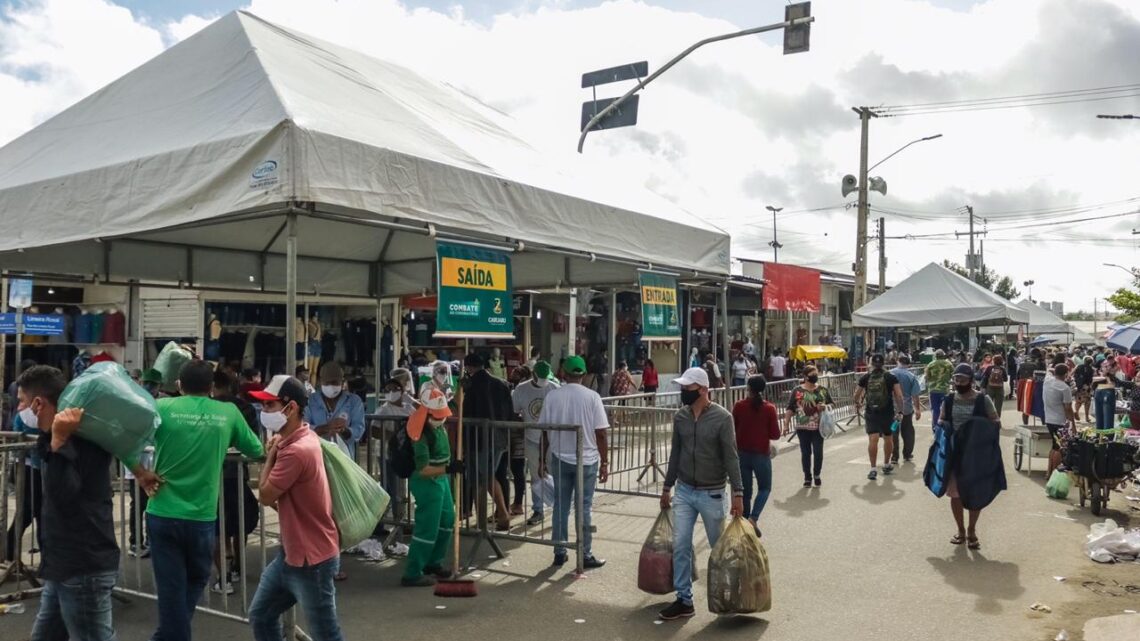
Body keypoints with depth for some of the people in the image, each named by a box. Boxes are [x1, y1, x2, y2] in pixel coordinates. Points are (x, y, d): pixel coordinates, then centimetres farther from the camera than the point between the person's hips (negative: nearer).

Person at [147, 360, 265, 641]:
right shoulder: (228, 413, 0)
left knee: (171, 588, 9)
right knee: (195, 581, 23)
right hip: (202, 516, 0)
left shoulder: (163, 406, -3)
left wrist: (141, 474, 1)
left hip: (163, 514, 0)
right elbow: (256, 451, 11)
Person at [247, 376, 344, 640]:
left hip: (312, 560, -10)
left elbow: (265, 495, -15)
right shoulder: (298, 438, 6)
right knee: (260, 616, 20)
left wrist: (271, 453, -6)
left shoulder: (297, 450, -27)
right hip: (290, 554, 10)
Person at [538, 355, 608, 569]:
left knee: (561, 506, 12)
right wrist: (604, 462, -1)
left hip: (560, 459, 2)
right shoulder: (592, 397, -9)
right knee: (584, 508, 6)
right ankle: (586, 556, 12)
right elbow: (600, 433, -9)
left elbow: (545, 430, 1)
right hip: (587, 460, -2)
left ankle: (559, 553, 18)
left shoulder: (552, 396, -4)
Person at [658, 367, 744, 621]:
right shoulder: (680, 417, 2)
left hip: (711, 494, -4)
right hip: (684, 491, 4)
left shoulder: (722, 417, -13)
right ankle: (684, 600, 12)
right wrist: (667, 487, 14)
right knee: (680, 546, 1)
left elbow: (731, 457, -13)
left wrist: (738, 493, -17)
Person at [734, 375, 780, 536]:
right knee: (764, 488, 14)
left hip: (742, 454, 2)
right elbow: (775, 435, -8)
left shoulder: (739, 406, -6)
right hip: (761, 454, -2)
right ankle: (753, 518, -6)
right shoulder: (769, 408, -10)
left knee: (745, 491, 13)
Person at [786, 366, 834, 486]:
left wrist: (825, 406, -11)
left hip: (819, 427, 1)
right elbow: (790, 409, 0)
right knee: (805, 453, 5)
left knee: (818, 452, 1)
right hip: (803, 428, -1)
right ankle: (807, 477, 18)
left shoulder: (823, 390, 5)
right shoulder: (797, 391, -1)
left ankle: (816, 474, 22)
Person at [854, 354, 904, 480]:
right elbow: (899, 396, -9)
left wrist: (857, 404, 30)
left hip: (871, 413, -1)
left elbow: (857, 394, 11)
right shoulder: (891, 377, -2)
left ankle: (873, 469, -13)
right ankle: (886, 466, 32)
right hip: (888, 413, 1)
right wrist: (899, 411, -5)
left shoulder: (865, 378, 1)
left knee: (873, 440, -5)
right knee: (888, 439, 18)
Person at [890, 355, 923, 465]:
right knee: (908, 432, 16)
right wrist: (918, 410, 0)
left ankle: (894, 457, 2)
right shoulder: (911, 377, -8)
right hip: (907, 408, 0)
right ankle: (907, 455, 25)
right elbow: (915, 395, -9)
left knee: (893, 432, 4)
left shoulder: (890, 374, -6)